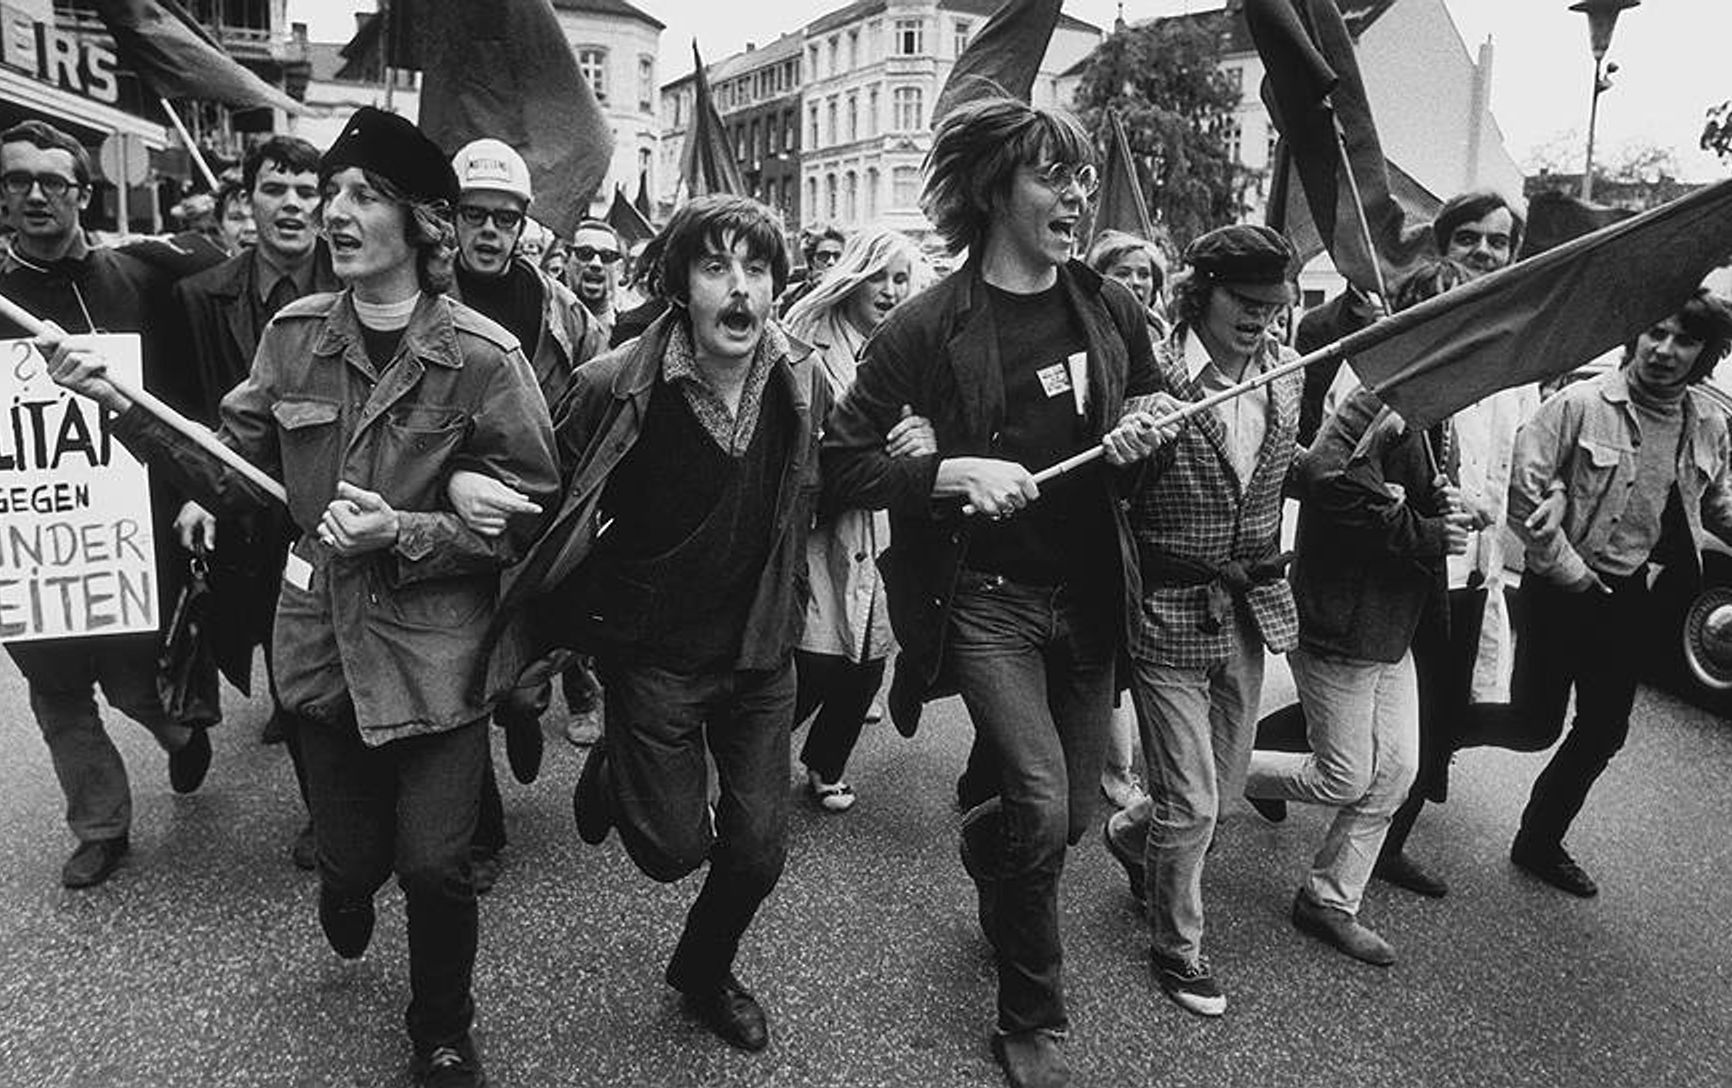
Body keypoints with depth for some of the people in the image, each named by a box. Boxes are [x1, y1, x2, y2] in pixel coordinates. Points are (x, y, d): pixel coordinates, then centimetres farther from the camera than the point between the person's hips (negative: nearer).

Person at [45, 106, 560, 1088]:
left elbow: (532, 516, -11)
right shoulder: (296, 336, 0)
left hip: (437, 649, -3)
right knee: (353, 858, 14)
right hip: (326, 645, 3)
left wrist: (405, 533, -21)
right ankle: (347, 885, 55)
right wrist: (126, 408, -5)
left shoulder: (483, 357, -13)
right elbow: (234, 476, 6)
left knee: (434, 868, -2)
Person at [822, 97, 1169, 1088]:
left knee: (1072, 814, 12)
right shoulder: (928, 328, -11)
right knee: (1041, 808, -15)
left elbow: (1153, 399, 20)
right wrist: (955, 471, -24)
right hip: (986, 597, -5)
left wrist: (1143, 429, -3)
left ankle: (985, 842, 51)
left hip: (1089, 596, 5)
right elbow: (844, 464, -10)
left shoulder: (1110, 308, 3)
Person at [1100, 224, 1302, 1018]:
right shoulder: (1153, 377, -17)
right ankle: (1177, 946, 28)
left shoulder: (1286, 371, 3)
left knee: (1225, 783, 19)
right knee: (1191, 808, 2)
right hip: (1170, 614, -6)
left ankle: (1131, 835, 50)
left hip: (1251, 609, 6)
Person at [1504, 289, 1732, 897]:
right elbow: (1524, 493, -18)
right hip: (1561, 590, -6)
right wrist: (1570, 572, -15)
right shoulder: (1581, 404, -15)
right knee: (1535, 726, -5)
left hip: (1627, 595, 6)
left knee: (1604, 734, 13)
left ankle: (1540, 844, 30)